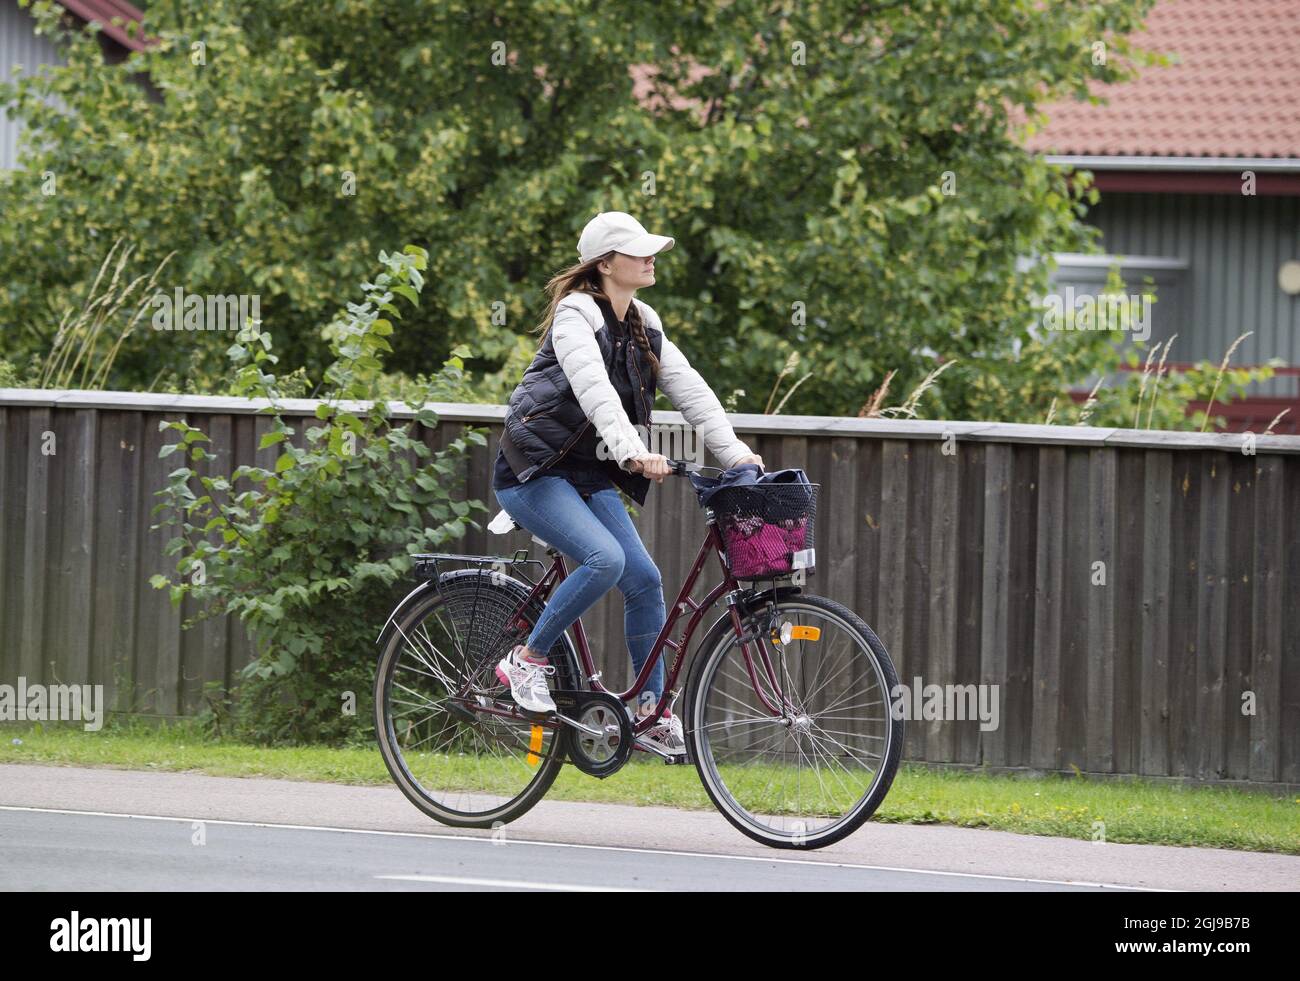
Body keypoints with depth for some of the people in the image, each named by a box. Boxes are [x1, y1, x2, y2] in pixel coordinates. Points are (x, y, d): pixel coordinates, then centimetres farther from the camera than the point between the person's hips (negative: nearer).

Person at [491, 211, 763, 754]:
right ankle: (527, 660, -12)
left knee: (645, 581, -3)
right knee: (606, 559, -28)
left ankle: (652, 709, 7)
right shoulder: (575, 315, -15)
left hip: (589, 476, 8)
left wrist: (735, 453, -9)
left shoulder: (644, 325, 10)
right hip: (534, 471, -8)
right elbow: (595, 389, -30)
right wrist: (631, 452, -45)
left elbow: (689, 388, 3)